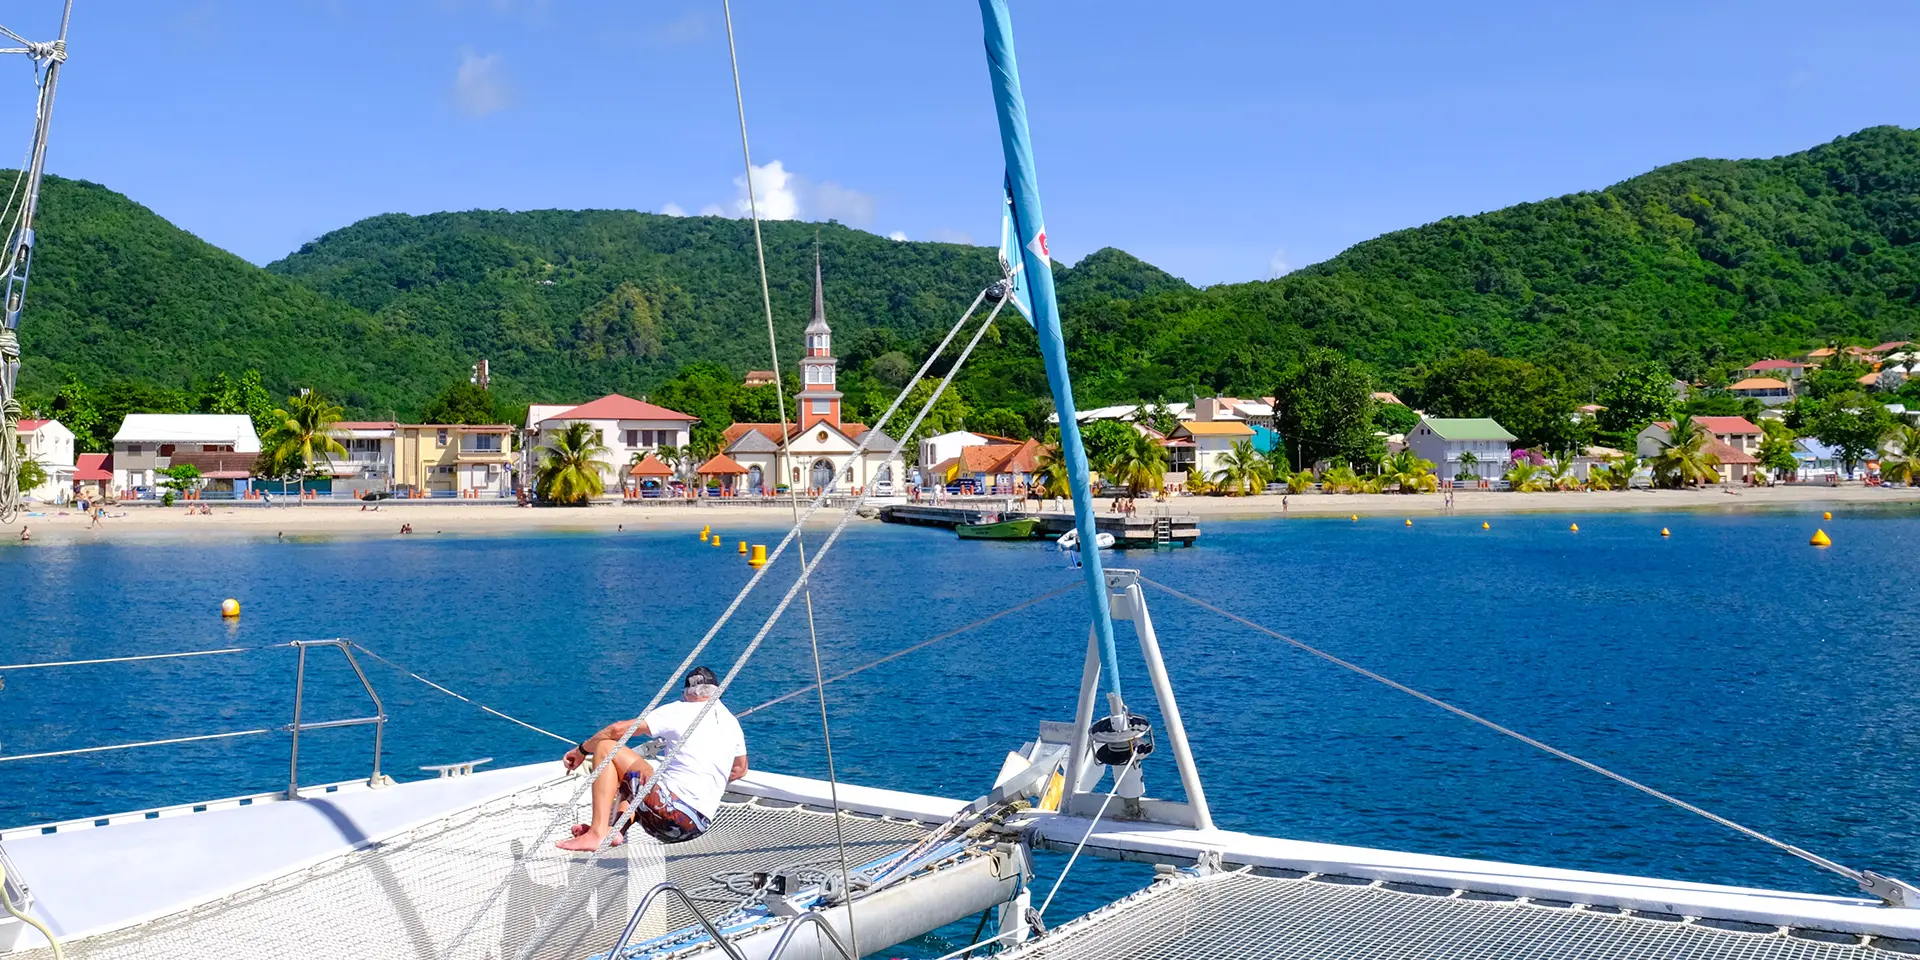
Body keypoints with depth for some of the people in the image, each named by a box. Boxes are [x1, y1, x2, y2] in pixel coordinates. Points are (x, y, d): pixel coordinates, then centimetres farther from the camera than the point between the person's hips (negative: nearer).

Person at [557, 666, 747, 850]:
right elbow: (740, 770, 29)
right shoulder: (732, 722, 15)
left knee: (605, 748, 3)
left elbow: (618, 729, -1)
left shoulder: (679, 711, 0)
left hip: (669, 812, -7)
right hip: (700, 826, 7)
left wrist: (582, 750, 14)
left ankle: (597, 834, -10)